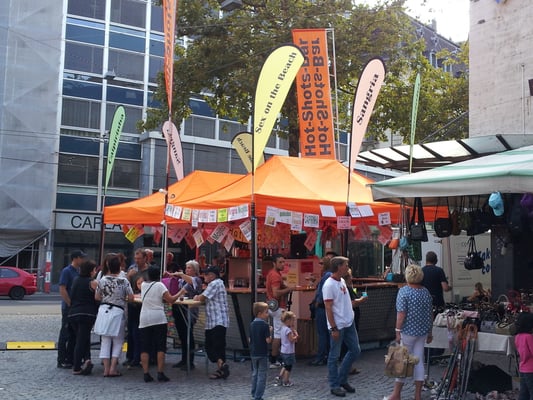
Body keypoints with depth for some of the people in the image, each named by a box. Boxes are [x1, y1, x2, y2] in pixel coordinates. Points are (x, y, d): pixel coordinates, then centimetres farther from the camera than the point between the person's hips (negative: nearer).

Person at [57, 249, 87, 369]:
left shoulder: (79, 272, 12)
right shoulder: (67, 271, -11)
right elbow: (62, 289, -16)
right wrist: (71, 304, -18)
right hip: (68, 308, -8)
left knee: (74, 335, 12)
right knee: (65, 334, -1)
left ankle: (70, 359, 21)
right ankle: (61, 361, 6)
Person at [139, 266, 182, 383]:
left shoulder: (143, 285, 11)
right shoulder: (159, 285, -3)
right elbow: (171, 300, -7)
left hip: (144, 319, 4)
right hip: (159, 318, -4)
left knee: (145, 348, 5)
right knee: (160, 347, 1)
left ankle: (146, 374, 1)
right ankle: (160, 373, -4)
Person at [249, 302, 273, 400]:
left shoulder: (252, 324, 4)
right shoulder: (265, 325, -15)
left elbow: (250, 339, 8)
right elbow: (268, 340, -18)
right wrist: (270, 332, -3)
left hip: (253, 354, 6)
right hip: (262, 354, -6)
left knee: (254, 374, 19)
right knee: (262, 376, 1)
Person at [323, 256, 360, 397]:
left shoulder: (342, 281, 10)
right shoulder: (329, 285, -17)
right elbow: (328, 308, -18)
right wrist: (333, 328, -19)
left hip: (349, 323, 9)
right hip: (338, 326, -9)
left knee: (355, 351, 14)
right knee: (334, 356, 3)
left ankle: (342, 379, 27)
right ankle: (334, 385, 14)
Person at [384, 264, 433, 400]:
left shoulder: (404, 291, -12)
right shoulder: (426, 292, 7)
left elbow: (401, 314, -17)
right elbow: (430, 314, 11)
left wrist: (398, 331, -12)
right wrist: (430, 332, 18)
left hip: (408, 331, -6)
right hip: (423, 331, 6)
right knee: (419, 360, 8)